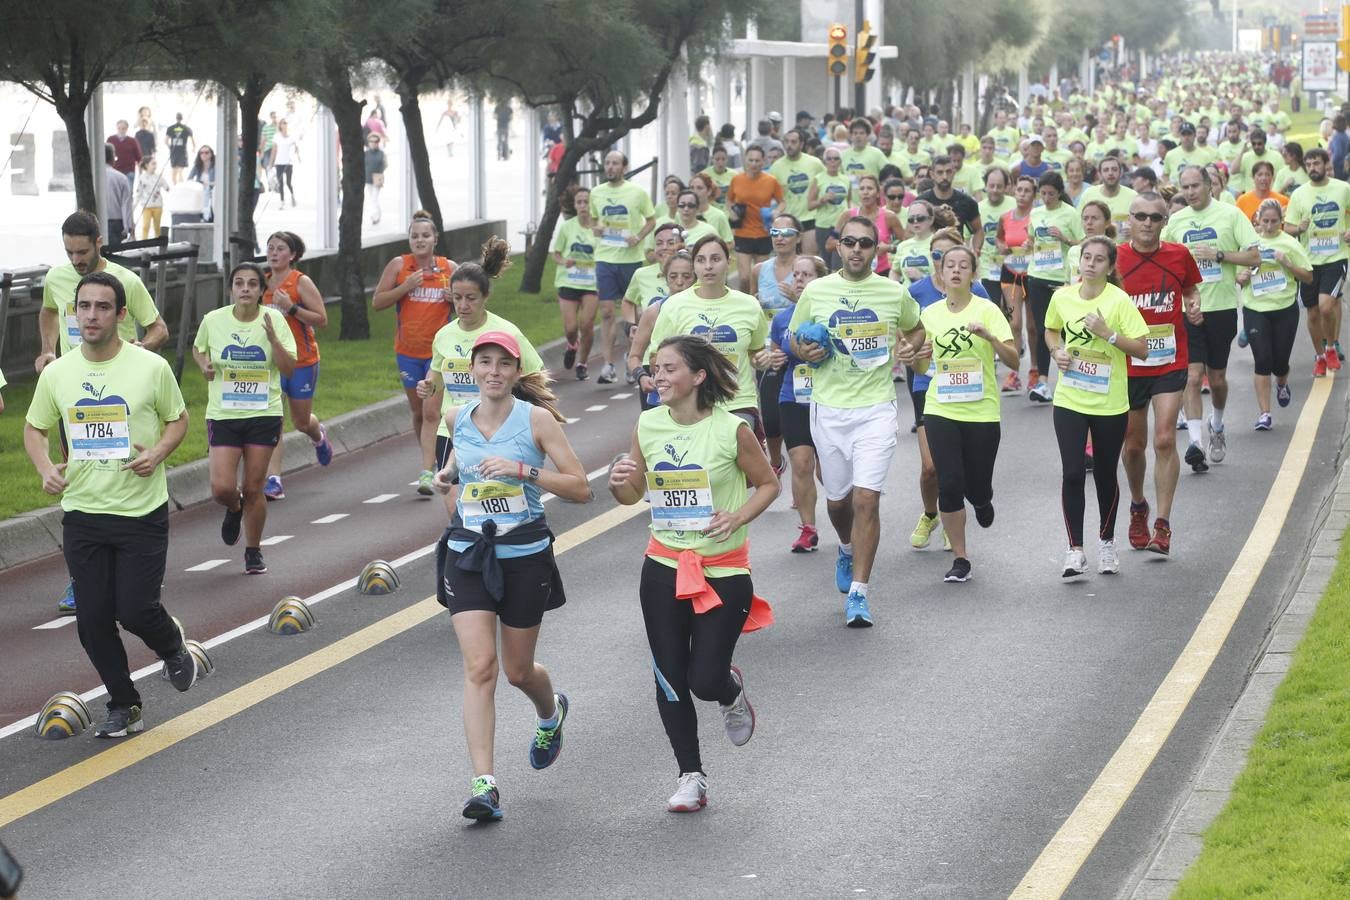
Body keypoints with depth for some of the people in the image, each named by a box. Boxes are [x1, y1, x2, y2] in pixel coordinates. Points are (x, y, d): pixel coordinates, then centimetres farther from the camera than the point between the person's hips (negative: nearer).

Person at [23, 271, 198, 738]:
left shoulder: (152, 367, -6)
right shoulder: (56, 374, 1)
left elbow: (178, 419, 6)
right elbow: (34, 428, 14)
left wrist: (158, 453, -14)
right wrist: (46, 469, -5)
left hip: (143, 511, -3)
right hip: (82, 513, 3)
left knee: (135, 610, -8)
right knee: (93, 620, 3)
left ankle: (173, 649, 28)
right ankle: (124, 706, 21)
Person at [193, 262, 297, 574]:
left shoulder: (274, 320, -3)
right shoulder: (213, 320, -2)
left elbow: (289, 368, -6)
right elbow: (198, 348, 19)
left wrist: (272, 337, -19)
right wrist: (204, 364, -2)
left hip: (264, 414, 0)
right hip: (223, 416, 0)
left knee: (253, 489, 2)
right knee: (221, 488, -10)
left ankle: (253, 552, 22)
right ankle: (234, 508, 28)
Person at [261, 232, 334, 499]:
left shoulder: (301, 282, -9)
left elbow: (321, 319, -13)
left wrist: (291, 308, -23)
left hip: (302, 360, -3)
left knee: (301, 422, 12)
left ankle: (319, 436, 49)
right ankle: (273, 480, -14)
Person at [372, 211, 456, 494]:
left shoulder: (450, 268, 1)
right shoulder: (399, 265, -1)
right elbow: (377, 303, -3)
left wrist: (456, 298, -10)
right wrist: (405, 287, -16)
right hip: (407, 351, 2)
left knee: (431, 413, -13)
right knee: (418, 412, 13)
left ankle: (427, 472, -16)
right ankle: (432, 459, 33)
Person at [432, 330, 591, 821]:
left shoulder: (537, 419, -9)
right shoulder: (458, 418, 3)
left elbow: (581, 489, -12)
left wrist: (522, 470, -22)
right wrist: (447, 473, 6)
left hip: (525, 555, -2)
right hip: (467, 554, 2)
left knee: (518, 670, 12)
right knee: (479, 666, -13)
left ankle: (551, 712, 49)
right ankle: (483, 785, -15)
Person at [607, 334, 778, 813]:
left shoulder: (731, 430, -12)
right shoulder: (647, 425, 0)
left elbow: (768, 484, 0)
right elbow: (635, 493, 11)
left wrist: (737, 517, -16)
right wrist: (618, 483, -12)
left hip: (722, 568, -4)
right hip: (664, 567, 4)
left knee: (705, 680, -6)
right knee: (670, 679, 4)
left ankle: (731, 690, 33)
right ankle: (691, 776, 19)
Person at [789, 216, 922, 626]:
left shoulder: (894, 293, 2)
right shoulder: (815, 292, 2)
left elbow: (915, 329, 22)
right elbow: (794, 340, 13)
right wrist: (804, 351, -8)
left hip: (876, 408, -2)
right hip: (828, 409, 2)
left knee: (866, 498, -13)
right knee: (837, 498, 12)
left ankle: (858, 593, -8)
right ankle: (848, 549, 47)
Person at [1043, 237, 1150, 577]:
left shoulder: (1119, 301, -12)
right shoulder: (1063, 297, -2)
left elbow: (1142, 349, -13)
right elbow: (1051, 330, 18)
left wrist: (1108, 334, -24)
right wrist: (1057, 352, -2)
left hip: (1110, 405, -2)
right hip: (1069, 400, 2)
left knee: (1105, 475, 11)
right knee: (1073, 474, -8)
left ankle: (1106, 542, 31)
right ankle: (1075, 550, -2)